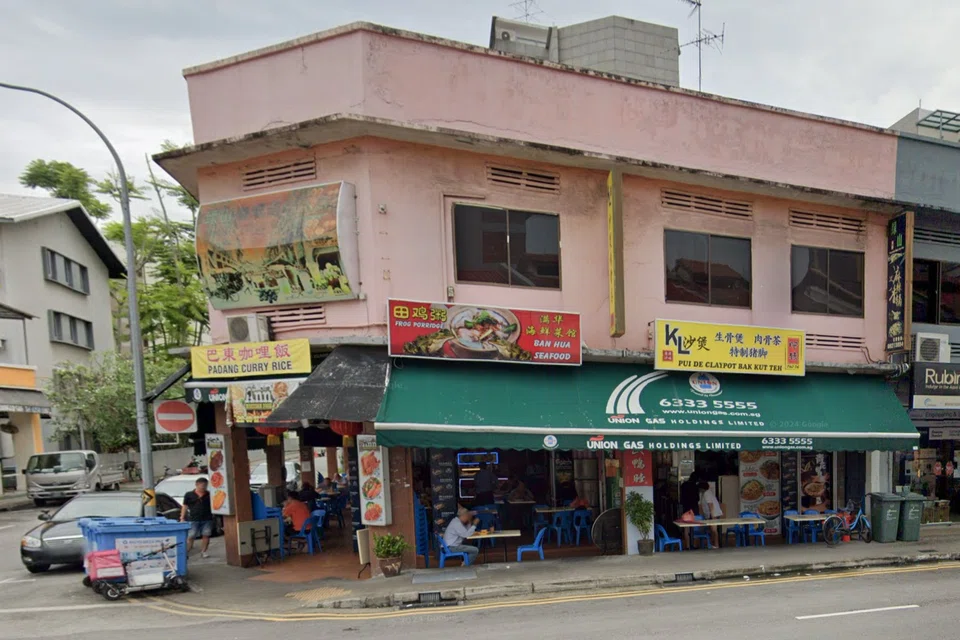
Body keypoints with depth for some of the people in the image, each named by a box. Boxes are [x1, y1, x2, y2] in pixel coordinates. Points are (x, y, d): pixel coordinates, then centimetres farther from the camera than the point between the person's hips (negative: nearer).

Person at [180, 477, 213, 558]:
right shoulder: (189, 495, 4)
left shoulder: (209, 494, 8)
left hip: (207, 519, 2)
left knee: (206, 536, 1)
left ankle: (203, 552, 11)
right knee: (190, 537, -3)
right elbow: (185, 506, 6)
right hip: (193, 519, -2)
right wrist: (182, 518, 2)